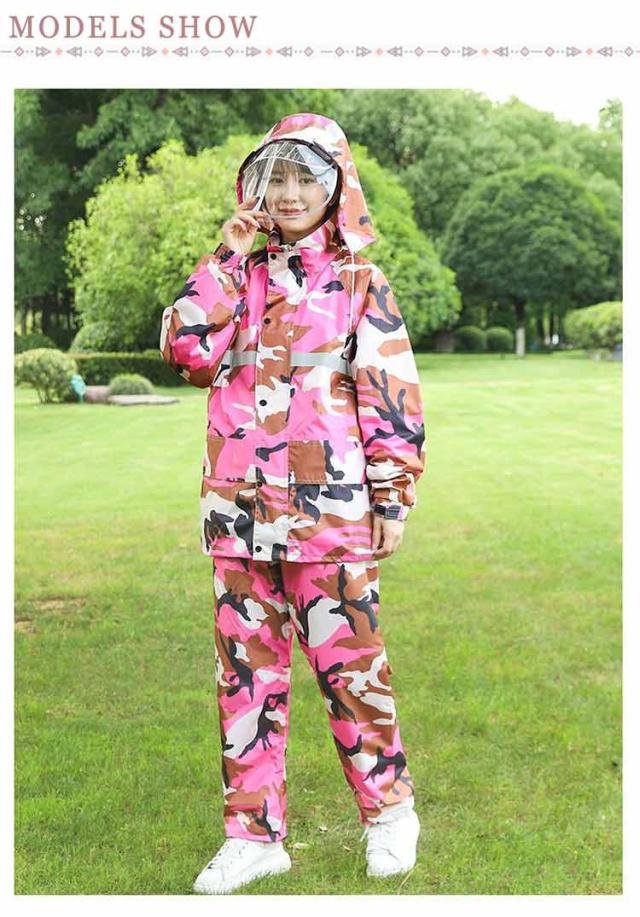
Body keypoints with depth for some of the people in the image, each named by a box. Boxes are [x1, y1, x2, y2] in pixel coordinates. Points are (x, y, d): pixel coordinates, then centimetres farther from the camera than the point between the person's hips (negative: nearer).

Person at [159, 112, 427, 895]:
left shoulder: (360, 283, 3)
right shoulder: (239, 276, 13)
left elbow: (392, 397, -1)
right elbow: (188, 351, -3)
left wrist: (394, 499, -4)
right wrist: (225, 258, -3)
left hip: (328, 511, -4)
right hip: (236, 507, 4)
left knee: (348, 663, 2)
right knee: (246, 667, 8)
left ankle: (388, 811, 23)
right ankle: (253, 833, 20)